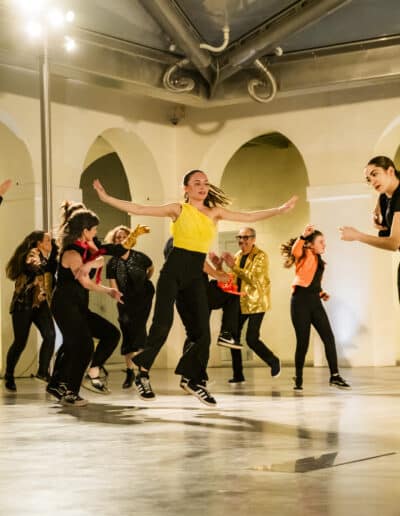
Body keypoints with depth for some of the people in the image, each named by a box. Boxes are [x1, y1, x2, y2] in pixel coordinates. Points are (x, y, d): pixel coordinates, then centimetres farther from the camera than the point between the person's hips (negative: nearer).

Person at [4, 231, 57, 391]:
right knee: (20, 342, -1)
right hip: (24, 303, -7)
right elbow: (35, 269, -27)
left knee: (50, 334, -18)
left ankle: (43, 371, -14)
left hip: (40, 303, 7)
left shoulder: (46, 257, 17)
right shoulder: (32, 254, -8)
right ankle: (9, 375, 18)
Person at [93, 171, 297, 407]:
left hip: (196, 274, 4)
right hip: (174, 270, -4)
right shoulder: (178, 209, 2)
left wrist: (280, 210, 8)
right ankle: (142, 374, 8)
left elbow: (250, 216, 12)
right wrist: (107, 198, -6)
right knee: (162, 325, -11)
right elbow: (138, 209, -1)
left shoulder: (215, 213, 11)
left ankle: (195, 380, 15)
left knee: (203, 331, -2)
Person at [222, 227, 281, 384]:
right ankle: (238, 375, 11)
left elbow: (253, 278, -22)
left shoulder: (261, 256, -10)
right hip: (239, 302, 7)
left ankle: (274, 362, 15)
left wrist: (233, 266, -26)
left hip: (256, 302, -7)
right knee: (233, 336, 1)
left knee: (251, 339, -11)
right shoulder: (237, 256, 11)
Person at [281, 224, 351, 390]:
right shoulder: (305, 255, -1)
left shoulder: (318, 260, 21)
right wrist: (303, 236, -43)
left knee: (329, 338, -2)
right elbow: (295, 251, -27)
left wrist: (321, 293, 13)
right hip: (301, 300, -7)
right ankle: (298, 379, 8)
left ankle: (335, 376, 2)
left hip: (315, 301, 7)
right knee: (303, 341, -4)